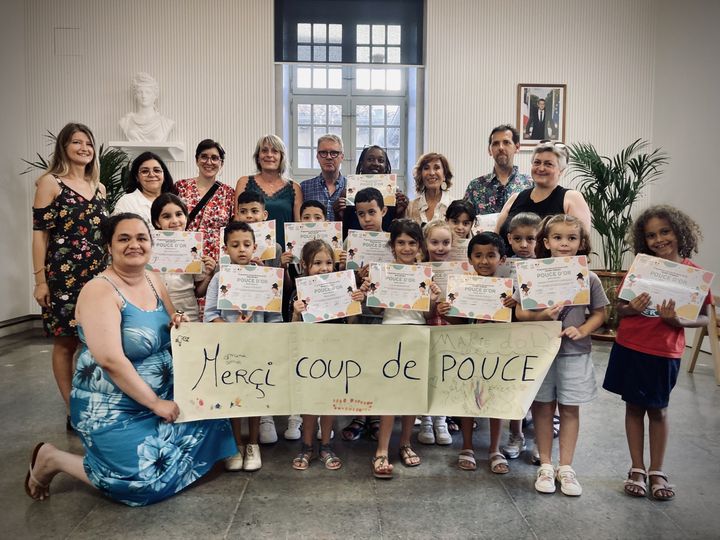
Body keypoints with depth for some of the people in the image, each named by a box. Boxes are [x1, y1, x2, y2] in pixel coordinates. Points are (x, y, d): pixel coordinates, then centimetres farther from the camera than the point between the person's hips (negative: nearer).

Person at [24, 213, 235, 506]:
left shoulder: (154, 281, 3)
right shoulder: (100, 290, -19)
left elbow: (166, 337, 14)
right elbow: (111, 360, -27)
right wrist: (155, 402, -22)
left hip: (163, 395, 8)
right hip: (112, 408, -7)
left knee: (210, 427, 2)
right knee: (144, 482, -11)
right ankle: (52, 458, 8)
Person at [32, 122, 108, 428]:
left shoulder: (99, 188, 14)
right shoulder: (50, 183, -1)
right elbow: (39, 233, -5)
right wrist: (40, 280, -10)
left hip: (98, 274, 5)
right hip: (63, 275, -4)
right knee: (66, 342, 3)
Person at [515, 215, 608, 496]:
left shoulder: (589, 278, -2)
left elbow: (599, 313, 6)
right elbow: (520, 313, -3)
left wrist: (581, 330, -11)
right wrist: (541, 315, -22)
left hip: (574, 353, 1)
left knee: (570, 409, 10)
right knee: (543, 407, 10)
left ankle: (565, 467, 24)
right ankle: (545, 465, 25)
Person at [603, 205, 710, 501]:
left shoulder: (694, 273, -6)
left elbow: (703, 317, -3)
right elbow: (619, 309, 4)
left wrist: (676, 320, -22)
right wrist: (632, 308, -18)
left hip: (664, 353, -2)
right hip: (629, 348, 2)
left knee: (658, 410, 11)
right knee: (634, 407, 11)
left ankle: (657, 472, 27)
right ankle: (637, 470, 24)